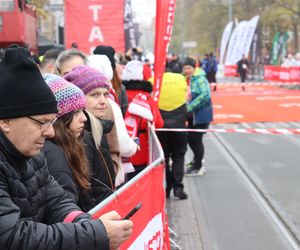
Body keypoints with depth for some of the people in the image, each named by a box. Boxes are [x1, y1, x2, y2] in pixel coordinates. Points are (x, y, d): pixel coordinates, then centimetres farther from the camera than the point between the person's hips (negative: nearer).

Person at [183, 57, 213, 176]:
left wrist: (190, 107, -25)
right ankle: (197, 163, 31)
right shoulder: (185, 81, 9)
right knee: (190, 139, 13)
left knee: (196, 140, -2)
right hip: (192, 116, 7)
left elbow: (205, 95, -25)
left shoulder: (200, 80, -13)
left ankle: (197, 167, 13)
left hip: (202, 115, -7)